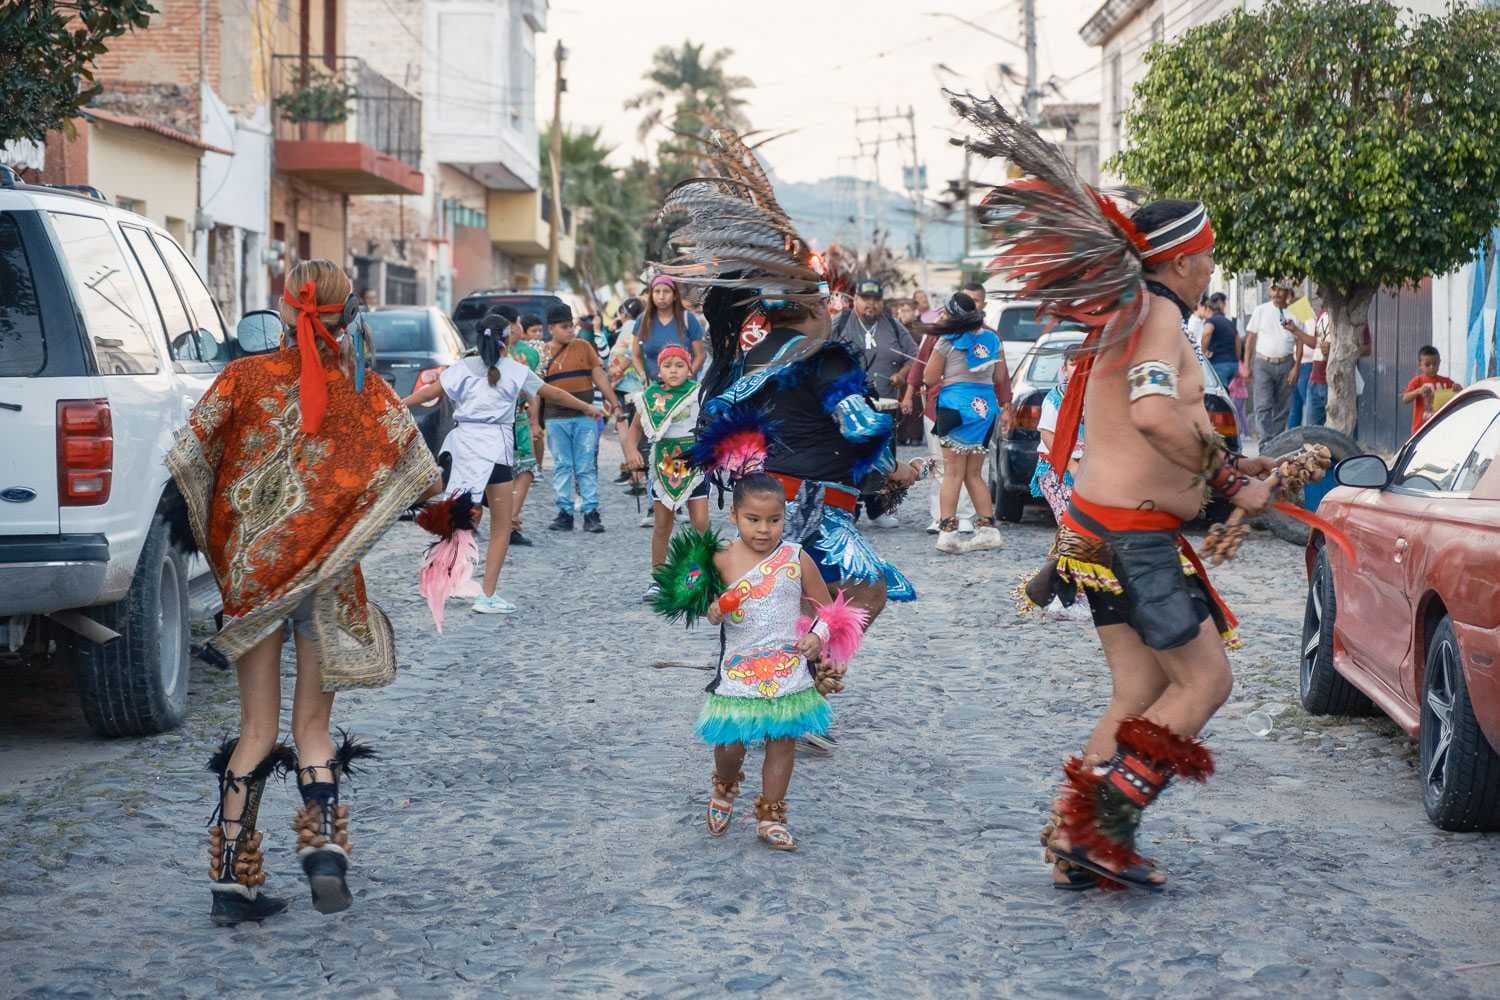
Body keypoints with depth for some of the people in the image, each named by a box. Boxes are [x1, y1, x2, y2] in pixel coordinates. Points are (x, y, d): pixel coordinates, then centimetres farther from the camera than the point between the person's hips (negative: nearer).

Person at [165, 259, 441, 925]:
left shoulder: (245, 377, -2)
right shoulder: (364, 390, -3)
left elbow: (188, 453, -10)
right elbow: (422, 474, -6)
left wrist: (187, 518, 7)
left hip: (248, 567, 1)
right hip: (326, 575, -1)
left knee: (256, 729, 9)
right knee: (312, 724, 12)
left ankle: (232, 879, 7)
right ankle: (323, 845, -10)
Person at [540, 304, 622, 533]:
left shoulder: (583, 347, 6)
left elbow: (599, 376, 8)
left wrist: (615, 403, 3)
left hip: (584, 416, -1)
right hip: (556, 418, 1)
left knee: (586, 466, -1)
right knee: (562, 467, 5)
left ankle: (591, 513, 0)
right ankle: (564, 513, 9)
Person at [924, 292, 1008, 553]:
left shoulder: (947, 341, -6)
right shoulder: (991, 338, 9)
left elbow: (929, 378, -3)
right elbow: (1000, 378, 14)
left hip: (957, 404, -5)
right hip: (986, 406, 5)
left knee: (953, 473, -4)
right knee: (974, 474, 13)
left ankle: (947, 530, -10)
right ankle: (988, 529, 9)